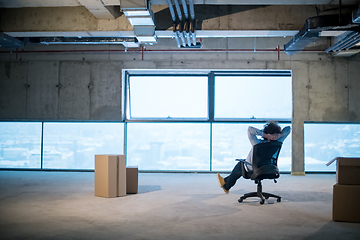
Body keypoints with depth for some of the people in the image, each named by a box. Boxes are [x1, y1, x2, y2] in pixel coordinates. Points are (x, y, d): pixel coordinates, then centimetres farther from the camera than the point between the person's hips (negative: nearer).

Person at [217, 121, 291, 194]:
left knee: (239, 165, 29)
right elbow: (288, 128, -17)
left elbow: (250, 129, -41)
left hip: (251, 169, -5)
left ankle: (226, 186, 52)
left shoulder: (258, 143, -39)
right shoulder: (277, 143, -24)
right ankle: (226, 180, 50)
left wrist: (264, 134, -42)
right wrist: (280, 135, -33)